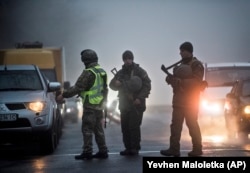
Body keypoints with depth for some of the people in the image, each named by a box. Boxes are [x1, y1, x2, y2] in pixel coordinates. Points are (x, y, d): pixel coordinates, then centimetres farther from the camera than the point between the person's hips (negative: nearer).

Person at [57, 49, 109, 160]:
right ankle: (103, 151, 14)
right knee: (98, 129, 13)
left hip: (90, 106, -8)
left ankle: (87, 152, -3)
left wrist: (63, 95, -8)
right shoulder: (102, 72, 11)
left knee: (87, 129, -3)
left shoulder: (88, 73, -16)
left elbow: (77, 88, -17)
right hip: (100, 105, 8)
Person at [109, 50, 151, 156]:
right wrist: (116, 83, -10)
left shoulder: (140, 71, -3)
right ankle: (128, 148, 12)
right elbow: (112, 85, 14)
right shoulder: (120, 73, 13)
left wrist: (140, 98, -17)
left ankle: (135, 148, -5)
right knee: (125, 127, 5)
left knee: (134, 126, -10)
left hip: (136, 104, -6)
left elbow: (147, 85, -7)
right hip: (124, 104, 6)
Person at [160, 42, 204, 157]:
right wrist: (171, 78, -4)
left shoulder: (196, 65, -8)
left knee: (192, 125, -2)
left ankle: (197, 149, 6)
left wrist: (180, 81, -26)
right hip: (178, 101, 8)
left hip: (190, 101, -8)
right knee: (175, 125, 2)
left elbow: (196, 82, -19)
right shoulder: (182, 64, 19)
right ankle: (174, 149, 2)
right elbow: (176, 79, 20)